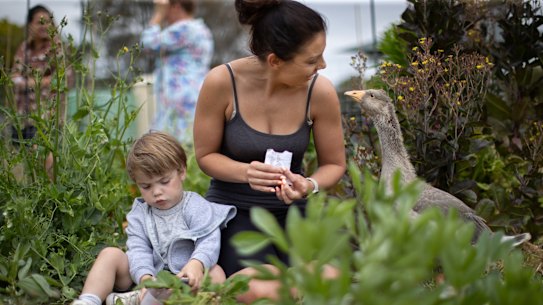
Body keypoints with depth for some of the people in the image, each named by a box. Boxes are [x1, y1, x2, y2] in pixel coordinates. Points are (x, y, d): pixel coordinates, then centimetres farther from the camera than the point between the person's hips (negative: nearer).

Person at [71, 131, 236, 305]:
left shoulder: (196, 207, -2)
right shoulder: (140, 214, 6)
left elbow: (208, 241, -18)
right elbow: (138, 249, -9)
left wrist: (196, 264, -41)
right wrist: (145, 278, -30)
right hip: (146, 277, 3)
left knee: (215, 273, -31)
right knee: (111, 254, -13)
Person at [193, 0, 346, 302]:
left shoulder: (320, 91, -14)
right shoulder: (222, 82, -19)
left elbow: (334, 164, 1)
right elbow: (206, 156, -6)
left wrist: (310, 185, -23)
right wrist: (246, 173, -27)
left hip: (290, 211, 3)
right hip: (233, 209, -2)